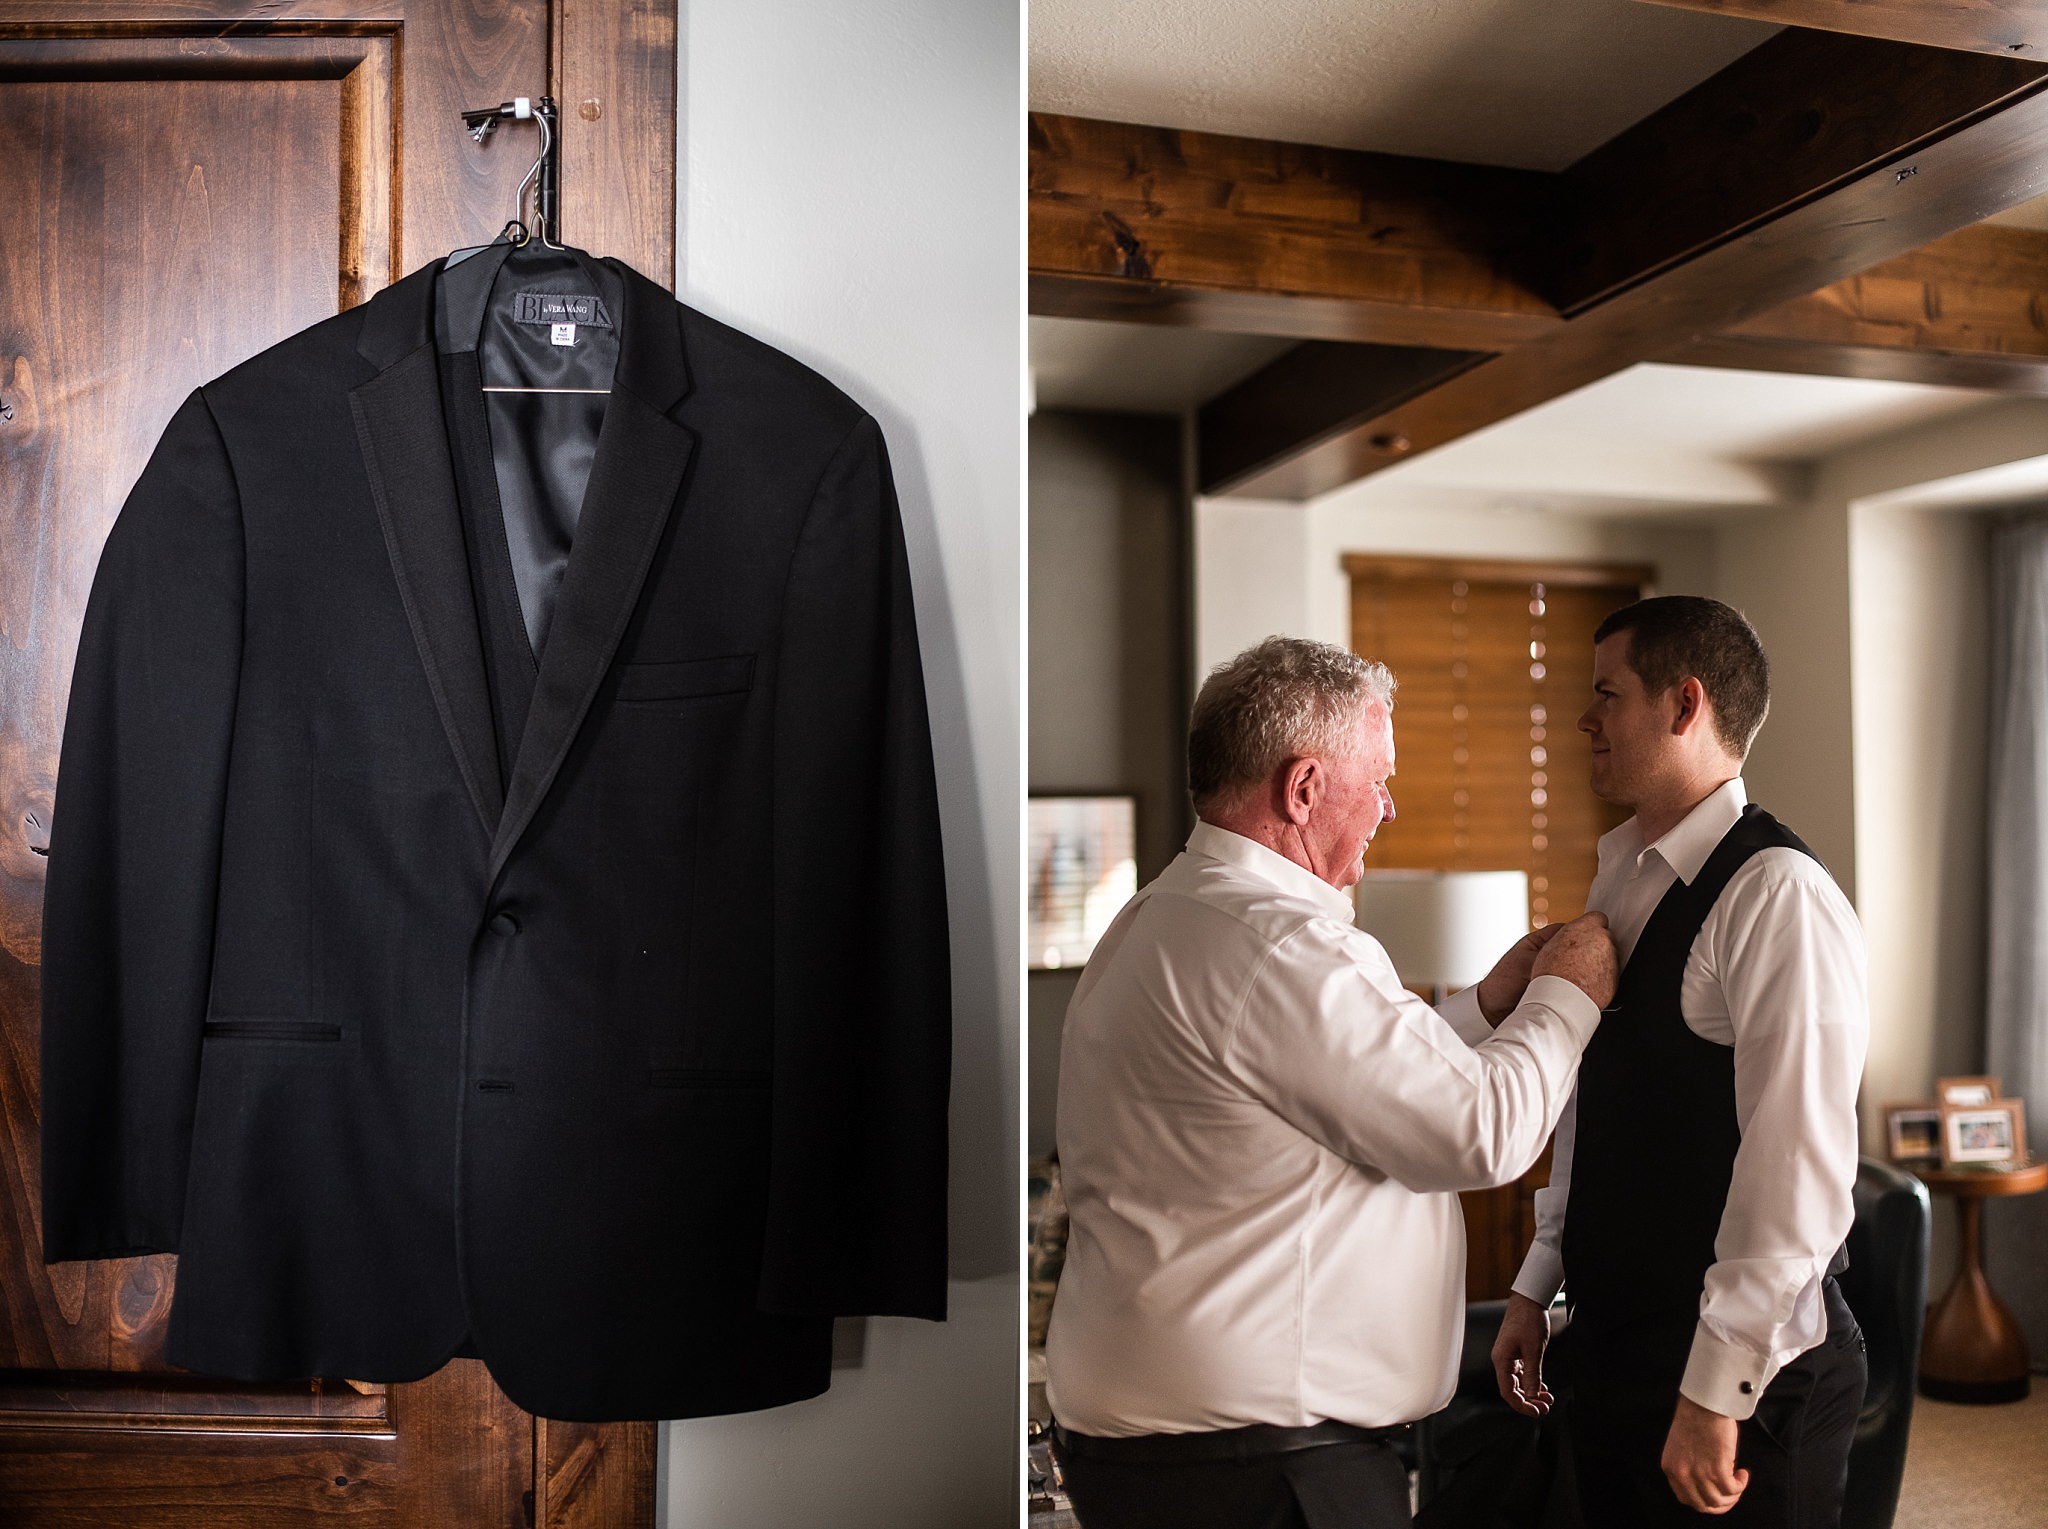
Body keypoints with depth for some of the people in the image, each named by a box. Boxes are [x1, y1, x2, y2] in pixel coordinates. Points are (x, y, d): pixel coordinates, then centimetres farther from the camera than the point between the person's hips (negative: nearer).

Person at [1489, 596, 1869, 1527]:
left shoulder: (1777, 895, -18)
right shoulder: (1621, 880, 8)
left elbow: (1800, 1165, -22)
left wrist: (1715, 1390, -20)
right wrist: (1537, 1288, 14)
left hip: (1742, 1379, -8)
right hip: (1609, 1341, 8)